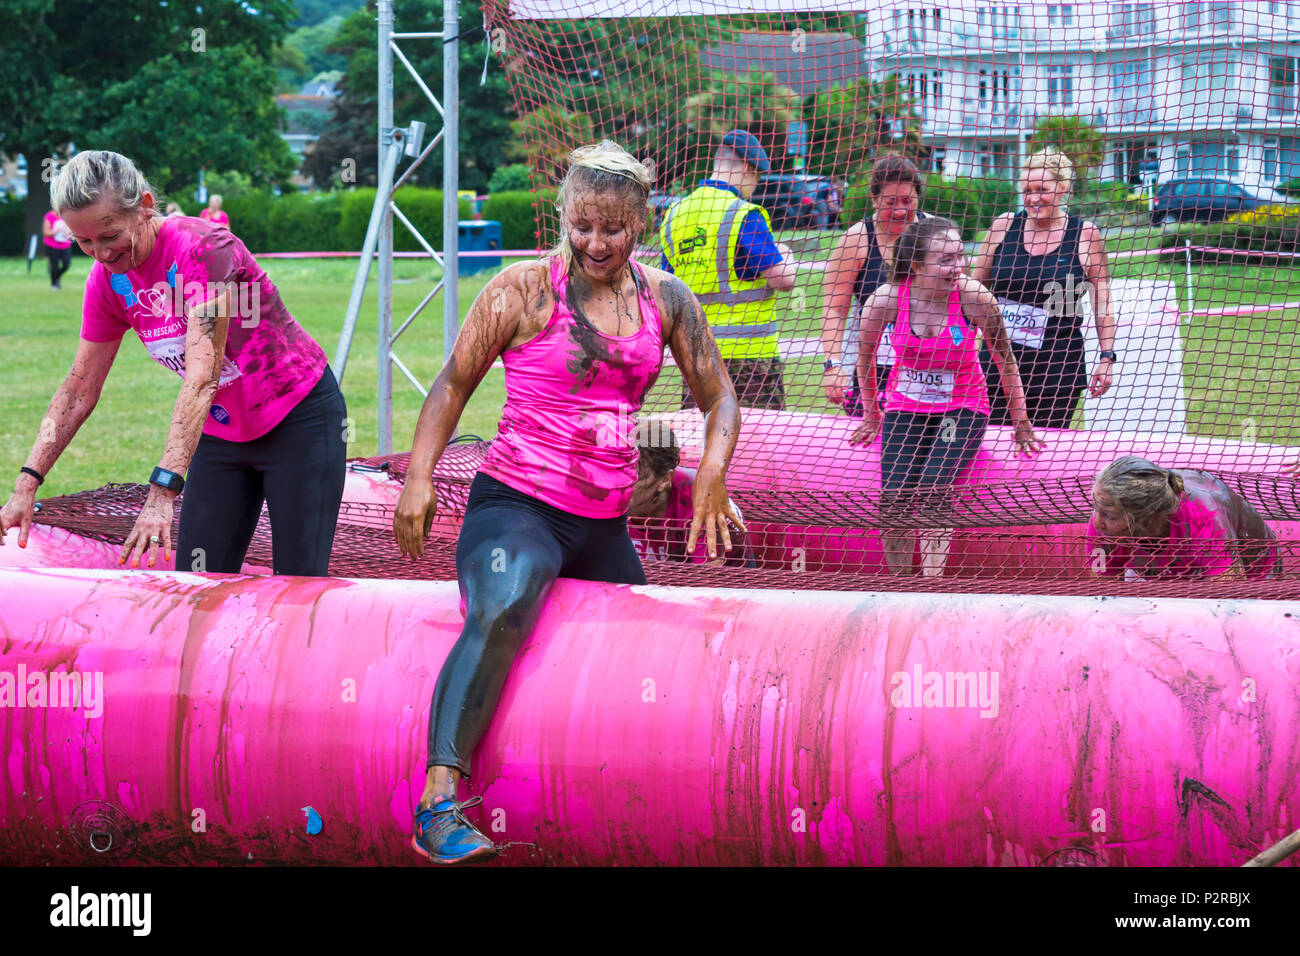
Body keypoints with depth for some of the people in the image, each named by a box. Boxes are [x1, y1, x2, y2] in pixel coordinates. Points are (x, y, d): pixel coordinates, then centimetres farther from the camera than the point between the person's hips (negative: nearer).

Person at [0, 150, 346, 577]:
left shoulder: (204, 249, -27)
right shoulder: (108, 279, -6)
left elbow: (201, 378, -36)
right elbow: (79, 389, 2)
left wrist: (162, 490, -44)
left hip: (298, 421, -6)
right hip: (223, 431, 6)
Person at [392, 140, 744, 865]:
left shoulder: (666, 301, 10)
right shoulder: (525, 289, -3)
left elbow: (720, 398, 15)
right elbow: (455, 383, 3)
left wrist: (712, 475, -4)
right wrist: (419, 478, -9)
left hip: (606, 525, 7)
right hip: (516, 505, -7)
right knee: (503, 613, -35)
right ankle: (438, 804, -43)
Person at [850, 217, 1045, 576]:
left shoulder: (973, 297, -21)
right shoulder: (885, 300, -18)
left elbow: (1004, 358, -5)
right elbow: (865, 357, 2)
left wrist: (1020, 421, 3)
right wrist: (871, 415, 14)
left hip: (963, 407, -2)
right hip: (905, 408, 2)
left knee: (933, 490, -22)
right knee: (893, 500, -9)